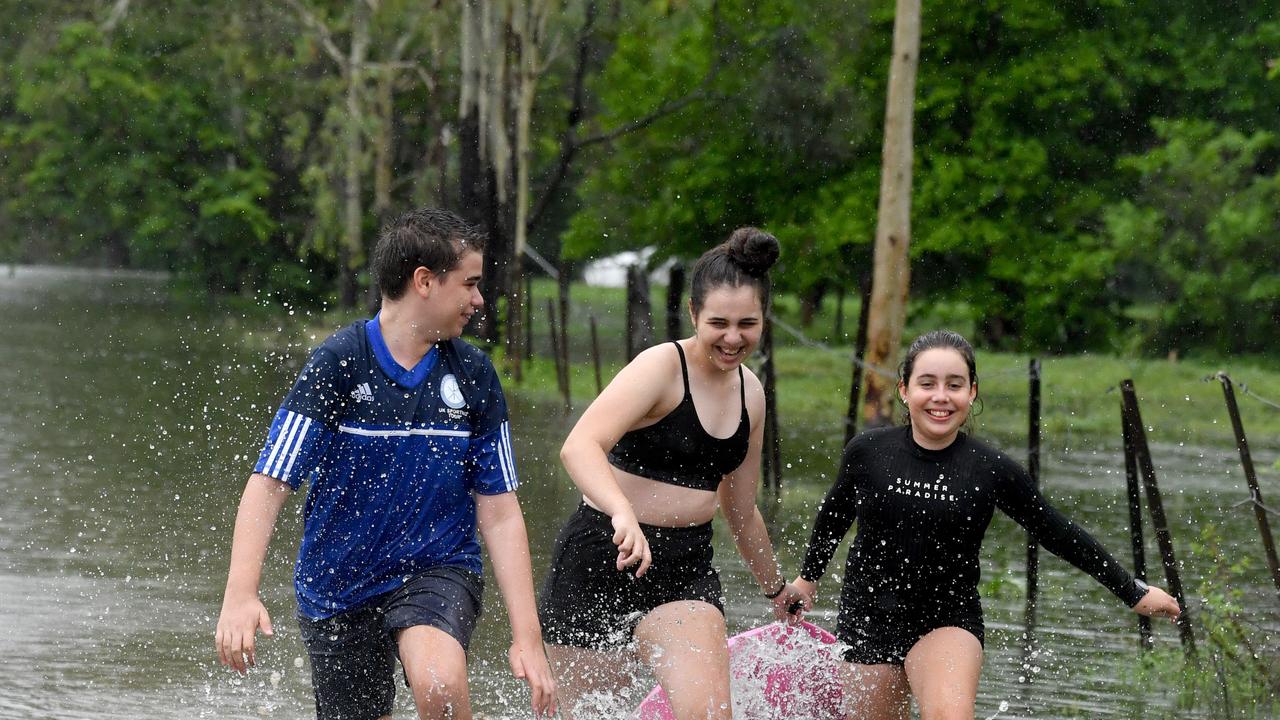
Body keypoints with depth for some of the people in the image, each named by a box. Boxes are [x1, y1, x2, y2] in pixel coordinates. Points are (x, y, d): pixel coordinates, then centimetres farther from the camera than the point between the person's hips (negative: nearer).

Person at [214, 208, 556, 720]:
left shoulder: (473, 375, 0)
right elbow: (268, 485, -14)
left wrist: (527, 637, -6)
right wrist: (240, 595, -28)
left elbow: (499, 512, 1)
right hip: (337, 589, 0)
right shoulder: (337, 364, -10)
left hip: (437, 568, 0)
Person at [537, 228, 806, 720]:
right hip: (603, 557, -5)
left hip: (687, 570, 5)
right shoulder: (662, 368, -12)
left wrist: (776, 588, 35)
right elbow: (579, 447, -30)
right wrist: (623, 514, -47)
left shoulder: (750, 393, 9)